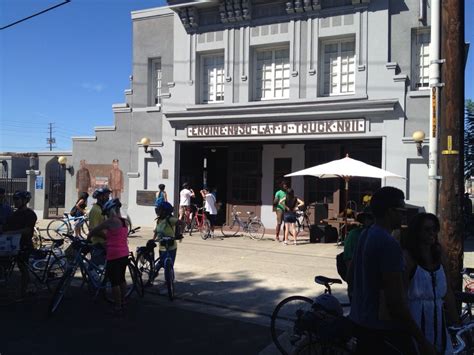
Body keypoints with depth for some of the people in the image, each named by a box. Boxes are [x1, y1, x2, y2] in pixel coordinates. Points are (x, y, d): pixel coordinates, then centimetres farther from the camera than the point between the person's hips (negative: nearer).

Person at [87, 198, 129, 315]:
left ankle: (117, 307, 8)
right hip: (124, 254, 8)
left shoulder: (110, 221, -11)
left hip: (114, 255, -8)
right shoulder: (125, 222, 9)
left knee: (114, 281, 2)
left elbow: (93, 231, -1)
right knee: (121, 279, 20)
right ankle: (122, 303, 30)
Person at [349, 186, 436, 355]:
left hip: (361, 323, 9)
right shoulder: (389, 244, -21)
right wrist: (422, 340, -17)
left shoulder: (365, 236, 7)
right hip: (384, 330, -9)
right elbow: (395, 301, -23)